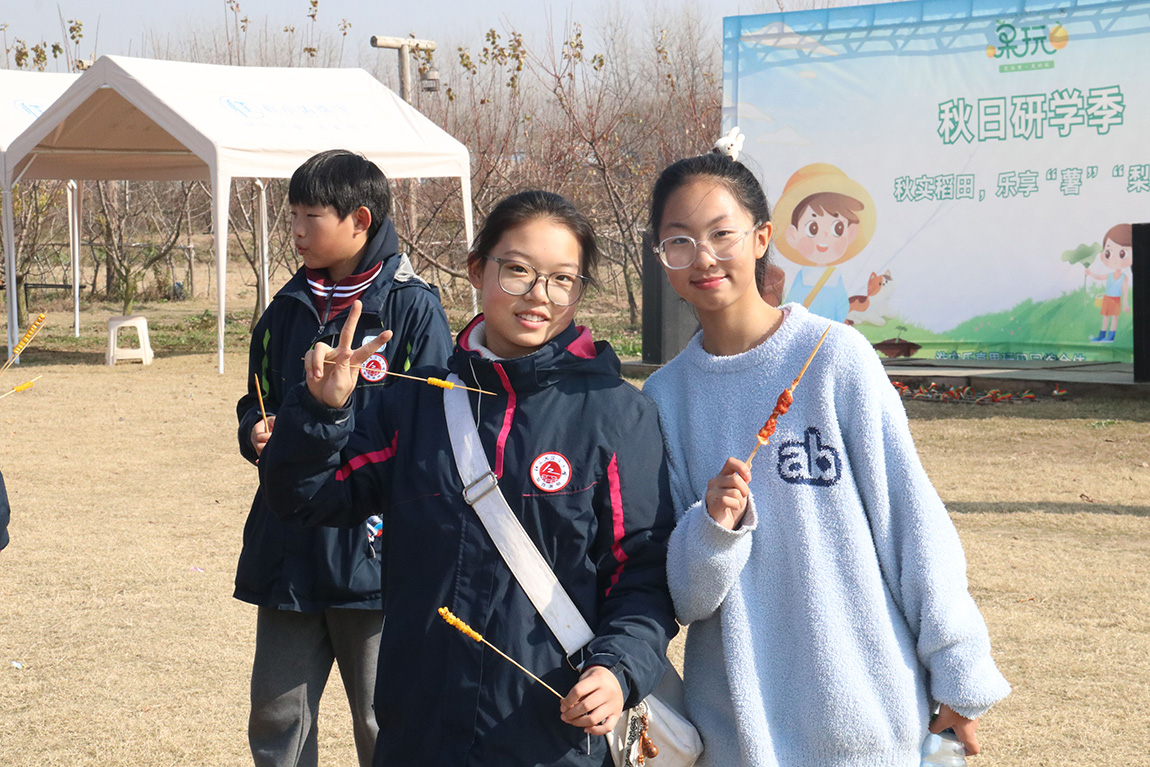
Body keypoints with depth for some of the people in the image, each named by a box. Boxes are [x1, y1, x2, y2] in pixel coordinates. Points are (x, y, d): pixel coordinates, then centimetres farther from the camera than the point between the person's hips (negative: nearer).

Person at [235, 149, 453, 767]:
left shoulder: (412, 308, -7)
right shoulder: (288, 310, 13)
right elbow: (256, 404, 24)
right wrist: (257, 434, 1)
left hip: (372, 550, -6)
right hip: (288, 548, 6)